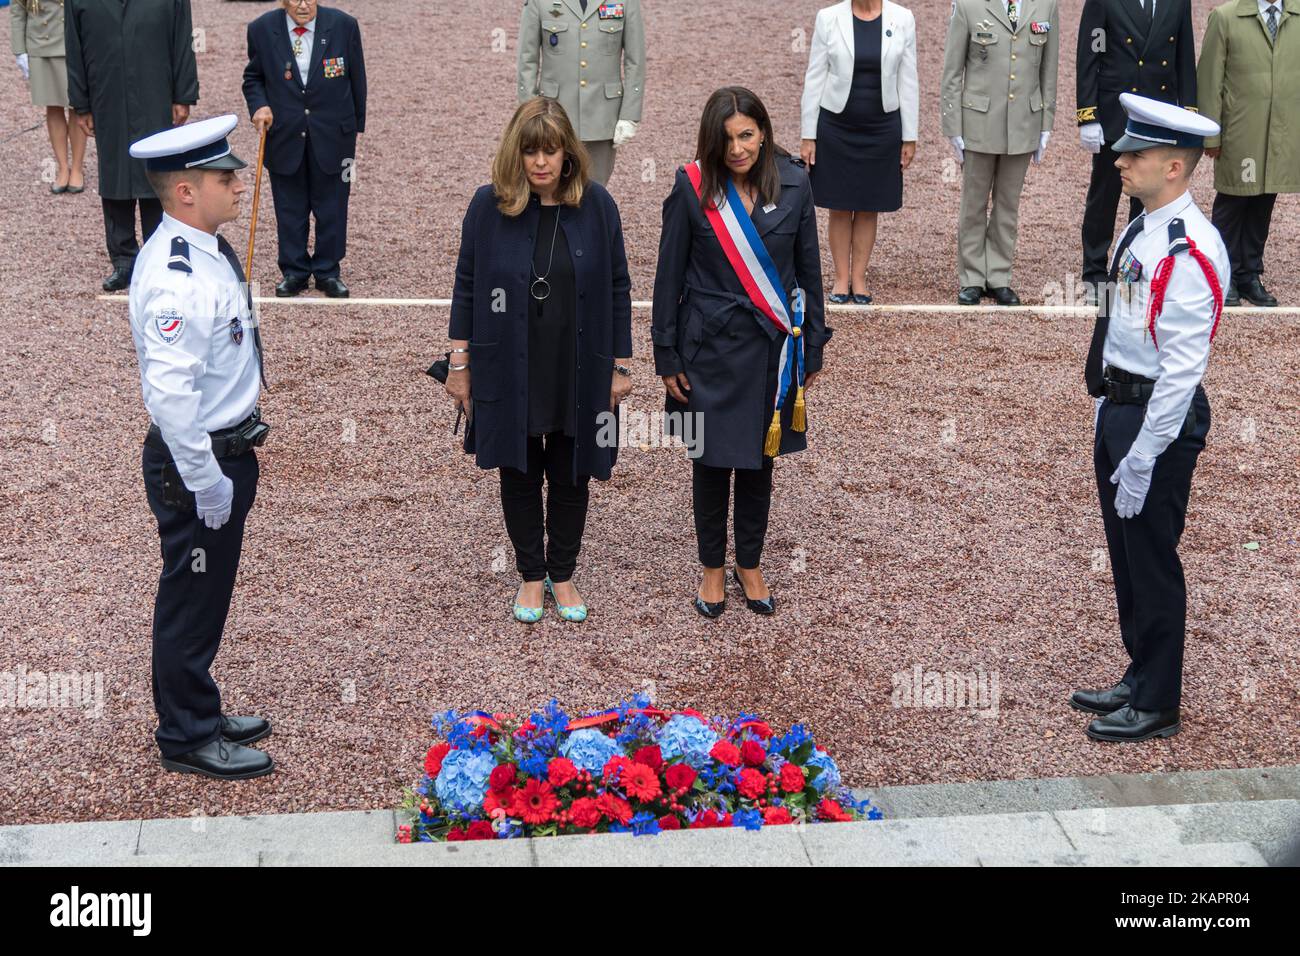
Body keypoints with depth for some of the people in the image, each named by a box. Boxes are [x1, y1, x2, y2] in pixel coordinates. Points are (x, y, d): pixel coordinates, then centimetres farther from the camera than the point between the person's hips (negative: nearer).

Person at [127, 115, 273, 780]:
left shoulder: (201, 250, 6)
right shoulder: (178, 280, -27)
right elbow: (169, 394, -30)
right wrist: (205, 482, -23)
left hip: (225, 448, 10)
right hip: (197, 460, -10)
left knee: (205, 596, 22)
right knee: (192, 600, 6)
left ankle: (199, 716, 38)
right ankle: (187, 739, 23)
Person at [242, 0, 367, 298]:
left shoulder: (343, 26, -6)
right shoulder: (262, 30, -4)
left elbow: (357, 80, 3)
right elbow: (253, 78, 9)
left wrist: (356, 127, 7)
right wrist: (258, 105, -11)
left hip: (332, 135, 0)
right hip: (284, 135, 1)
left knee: (331, 206, 6)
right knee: (289, 208, 8)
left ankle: (328, 271, 19)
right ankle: (293, 271, 20)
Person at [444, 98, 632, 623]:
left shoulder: (596, 205, -6)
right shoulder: (488, 205, -8)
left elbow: (617, 289, 1)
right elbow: (466, 285, 0)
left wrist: (620, 364, 1)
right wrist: (459, 362, 0)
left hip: (578, 372, 0)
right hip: (509, 371, 0)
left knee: (570, 476, 12)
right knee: (519, 473, 12)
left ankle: (563, 574, 30)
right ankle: (531, 575, 29)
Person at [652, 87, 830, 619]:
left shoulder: (793, 184, -5)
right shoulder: (692, 188, -10)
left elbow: (808, 269, 3)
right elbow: (669, 275, -4)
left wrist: (813, 348, 6)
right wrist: (666, 357, -3)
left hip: (772, 348, 2)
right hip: (711, 348, -2)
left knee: (759, 460, 13)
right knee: (712, 461, 8)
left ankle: (749, 565, 31)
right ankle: (713, 568, 27)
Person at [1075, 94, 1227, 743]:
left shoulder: (1190, 250, -22)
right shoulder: (1141, 229, 8)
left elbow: (1182, 367, -23)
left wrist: (1142, 459, -21)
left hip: (1160, 418, -9)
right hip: (1119, 405, 9)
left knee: (1152, 562, 4)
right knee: (1125, 553, 19)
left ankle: (1157, 705, 19)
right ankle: (1140, 675, 36)